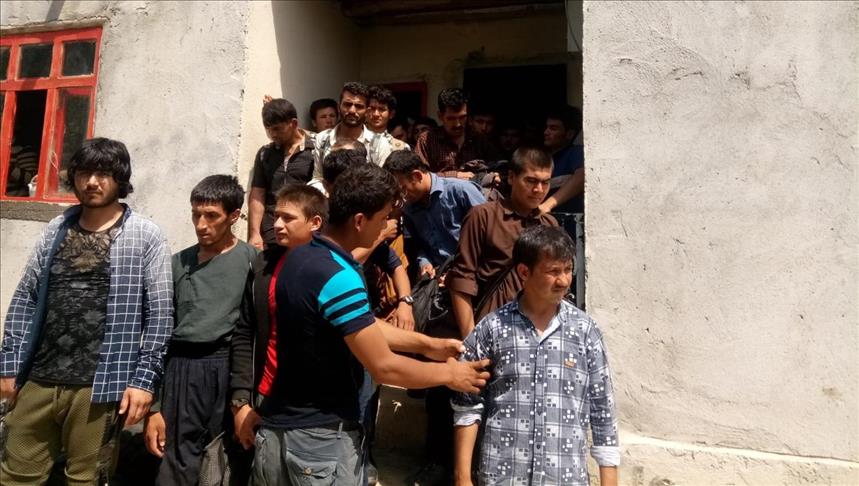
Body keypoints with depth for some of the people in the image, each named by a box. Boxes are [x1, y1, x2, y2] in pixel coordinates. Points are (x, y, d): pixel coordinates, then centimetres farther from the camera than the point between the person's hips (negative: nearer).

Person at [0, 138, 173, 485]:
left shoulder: (145, 236, -4)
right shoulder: (56, 230, 10)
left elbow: (159, 314, -6)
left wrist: (143, 379, -10)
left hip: (98, 387, -4)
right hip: (36, 381, 4)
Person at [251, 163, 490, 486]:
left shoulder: (301, 257, 3)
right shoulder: (337, 277, -26)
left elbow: (362, 326, 11)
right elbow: (384, 367, -22)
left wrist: (428, 345, 12)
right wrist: (449, 374, -7)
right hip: (318, 436, -8)